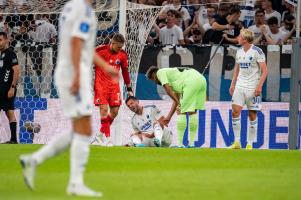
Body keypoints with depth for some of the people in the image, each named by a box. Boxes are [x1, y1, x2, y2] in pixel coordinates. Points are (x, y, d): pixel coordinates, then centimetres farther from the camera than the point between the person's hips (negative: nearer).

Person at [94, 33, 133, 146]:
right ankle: (107, 137, -10)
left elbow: (125, 71, 14)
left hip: (114, 85, 4)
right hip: (101, 85, -4)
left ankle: (103, 132, 20)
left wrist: (129, 88, 15)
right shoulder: (100, 51, -11)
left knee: (115, 111, -1)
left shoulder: (122, 55, 3)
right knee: (104, 109, -13)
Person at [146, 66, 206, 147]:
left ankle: (180, 144, -2)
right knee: (192, 112, 16)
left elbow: (168, 90, -3)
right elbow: (176, 99, 33)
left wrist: (179, 103, -6)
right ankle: (192, 143, 17)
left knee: (182, 112, -3)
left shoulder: (160, 72, 13)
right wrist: (168, 117, 33)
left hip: (192, 82, -9)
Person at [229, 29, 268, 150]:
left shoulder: (257, 51, -9)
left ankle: (250, 143, 7)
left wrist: (259, 86, -17)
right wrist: (232, 84, 16)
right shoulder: (239, 52, 10)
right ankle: (237, 142, -4)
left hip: (253, 87, -5)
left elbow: (264, 71, -9)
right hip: (240, 86, 5)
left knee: (252, 115, 0)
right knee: (235, 111, -8)